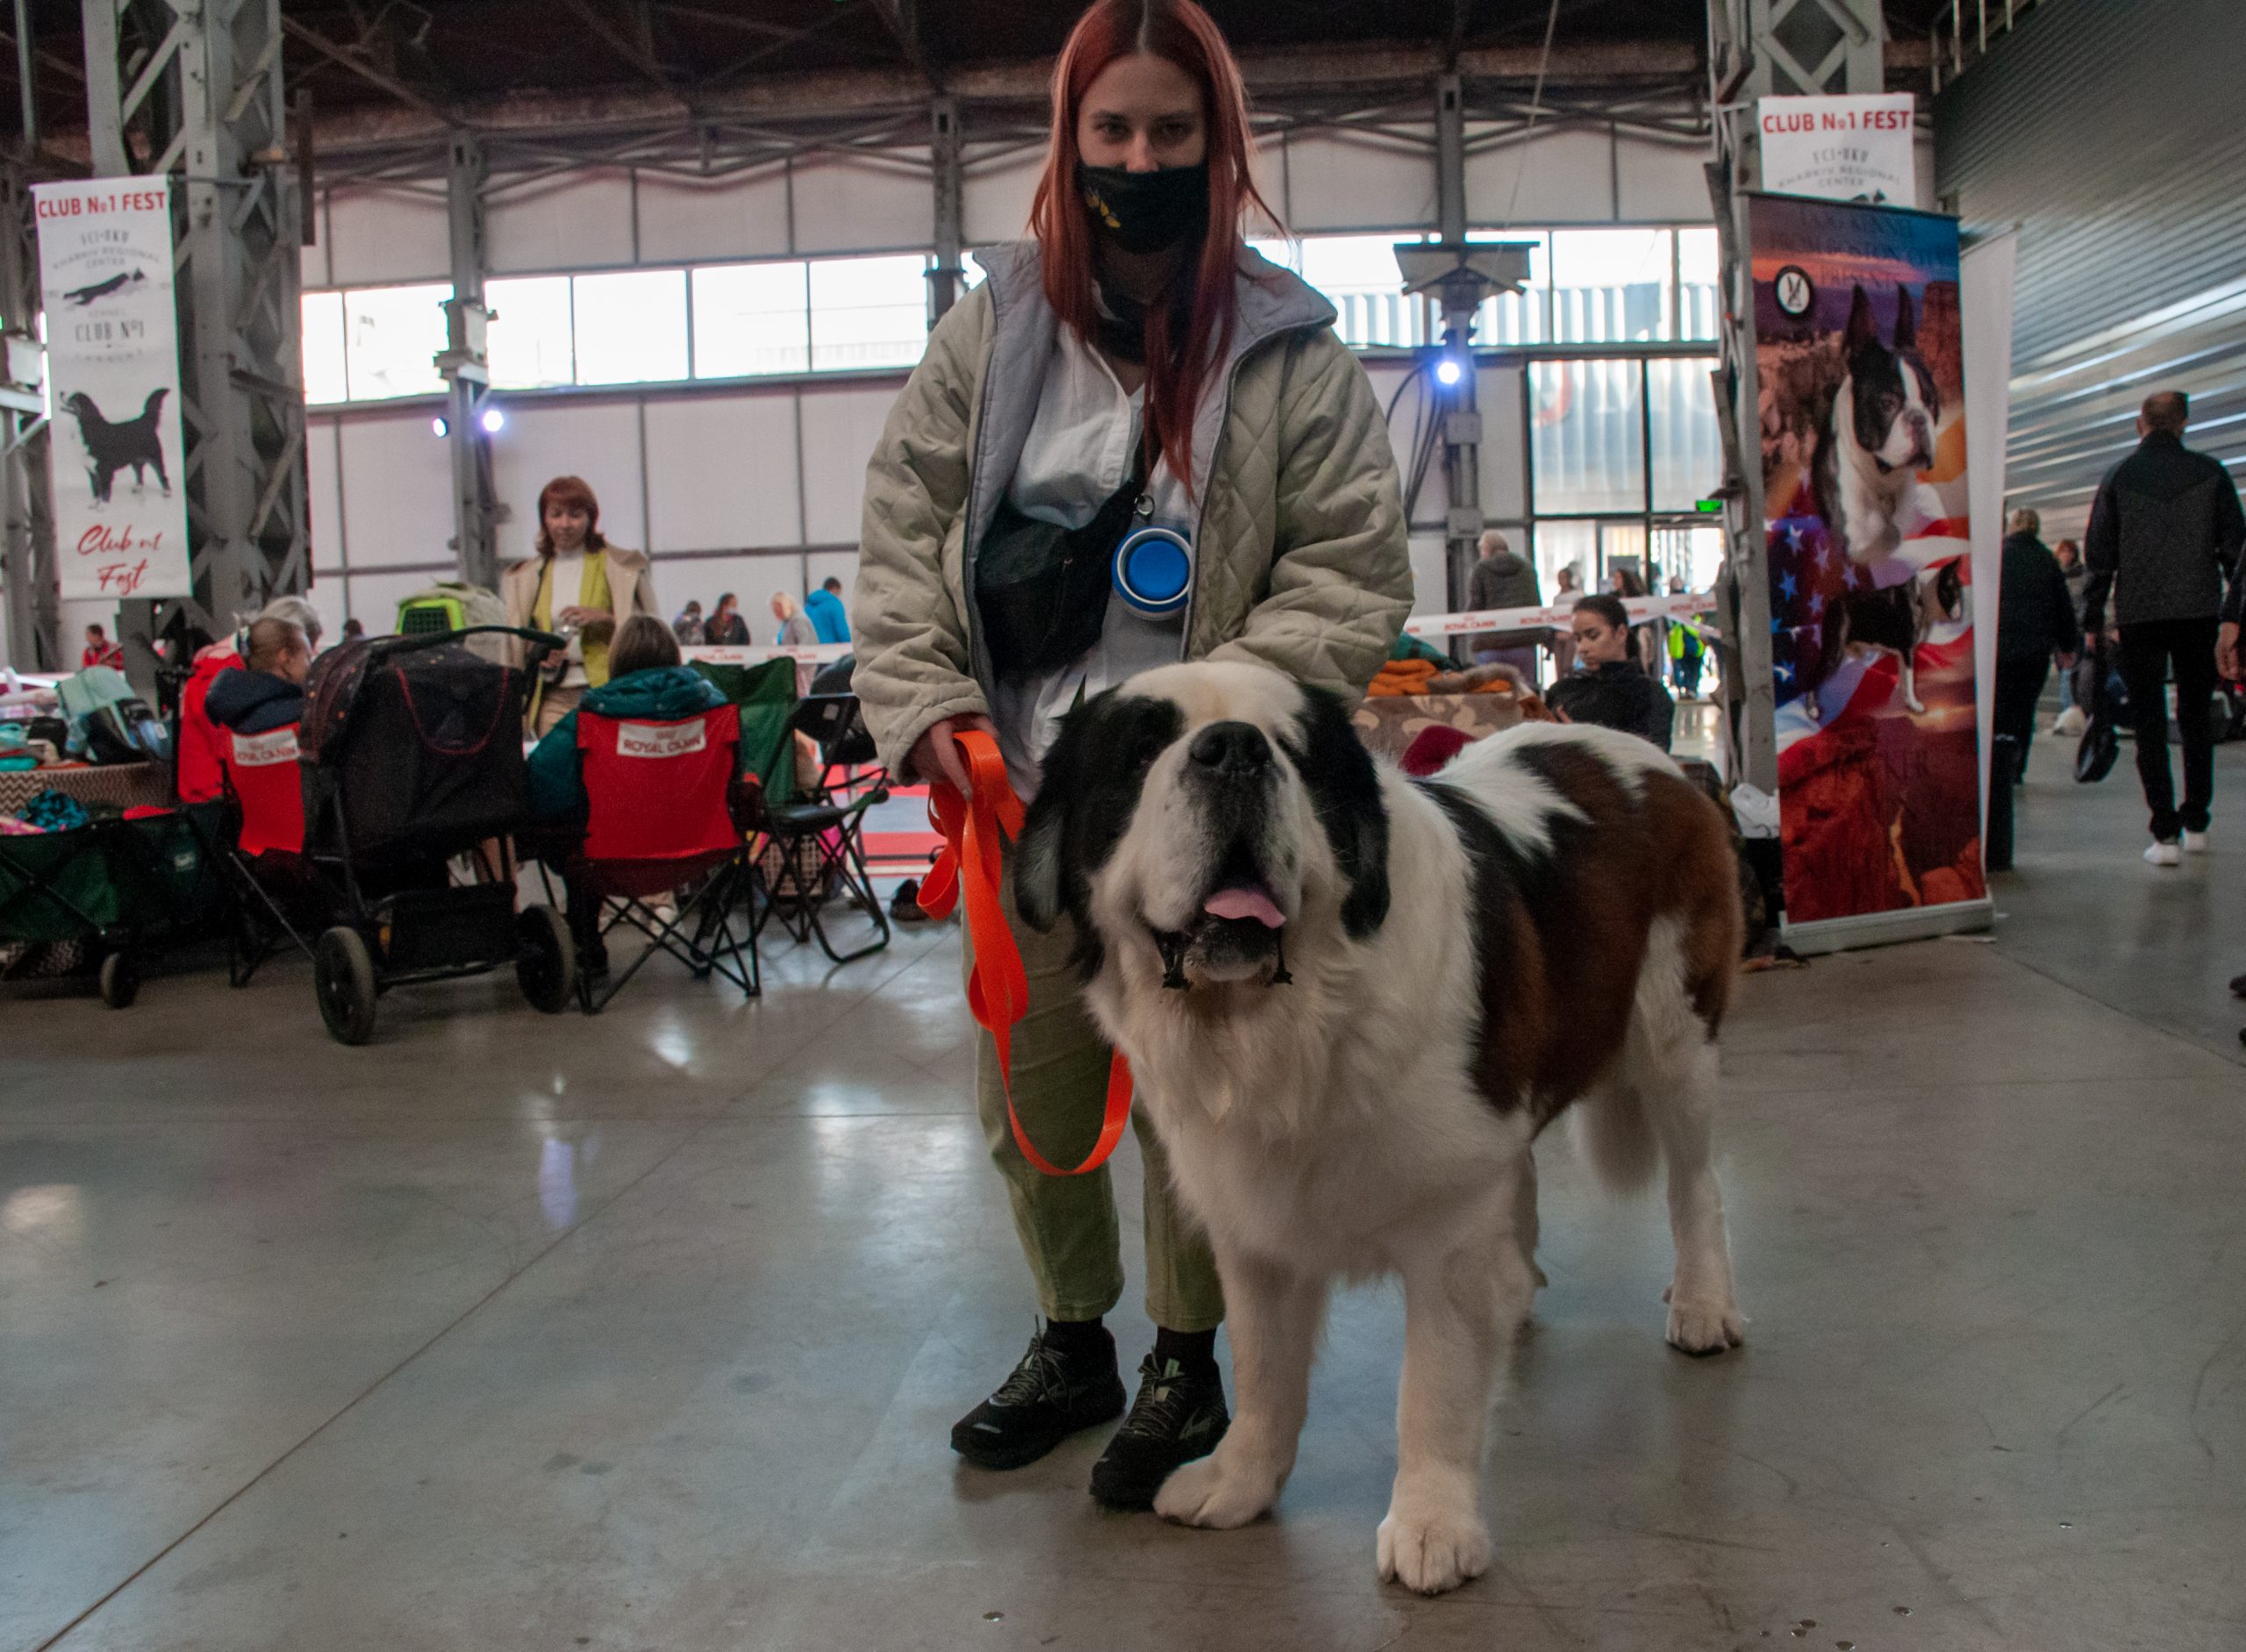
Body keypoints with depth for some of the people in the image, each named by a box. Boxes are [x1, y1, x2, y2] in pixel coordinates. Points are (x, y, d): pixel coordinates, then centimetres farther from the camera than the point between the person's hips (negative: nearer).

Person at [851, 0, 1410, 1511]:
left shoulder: (1290, 352, -3)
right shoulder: (995, 327, 5)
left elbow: (1352, 576, -5)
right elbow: (906, 523, 8)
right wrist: (923, 697, -5)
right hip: (1016, 792, 4)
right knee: (1027, 1096, 14)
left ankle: (1188, 1359, 28)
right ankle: (1073, 1341, 36)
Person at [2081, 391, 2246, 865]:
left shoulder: (2118, 478, 0)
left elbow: (2099, 554, 0)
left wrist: (2092, 620, 5)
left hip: (2138, 616, -1)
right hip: (2199, 611, 1)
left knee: (2149, 723, 1)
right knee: (2196, 719, 15)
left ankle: (2166, 834, -5)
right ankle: (2195, 824, 18)